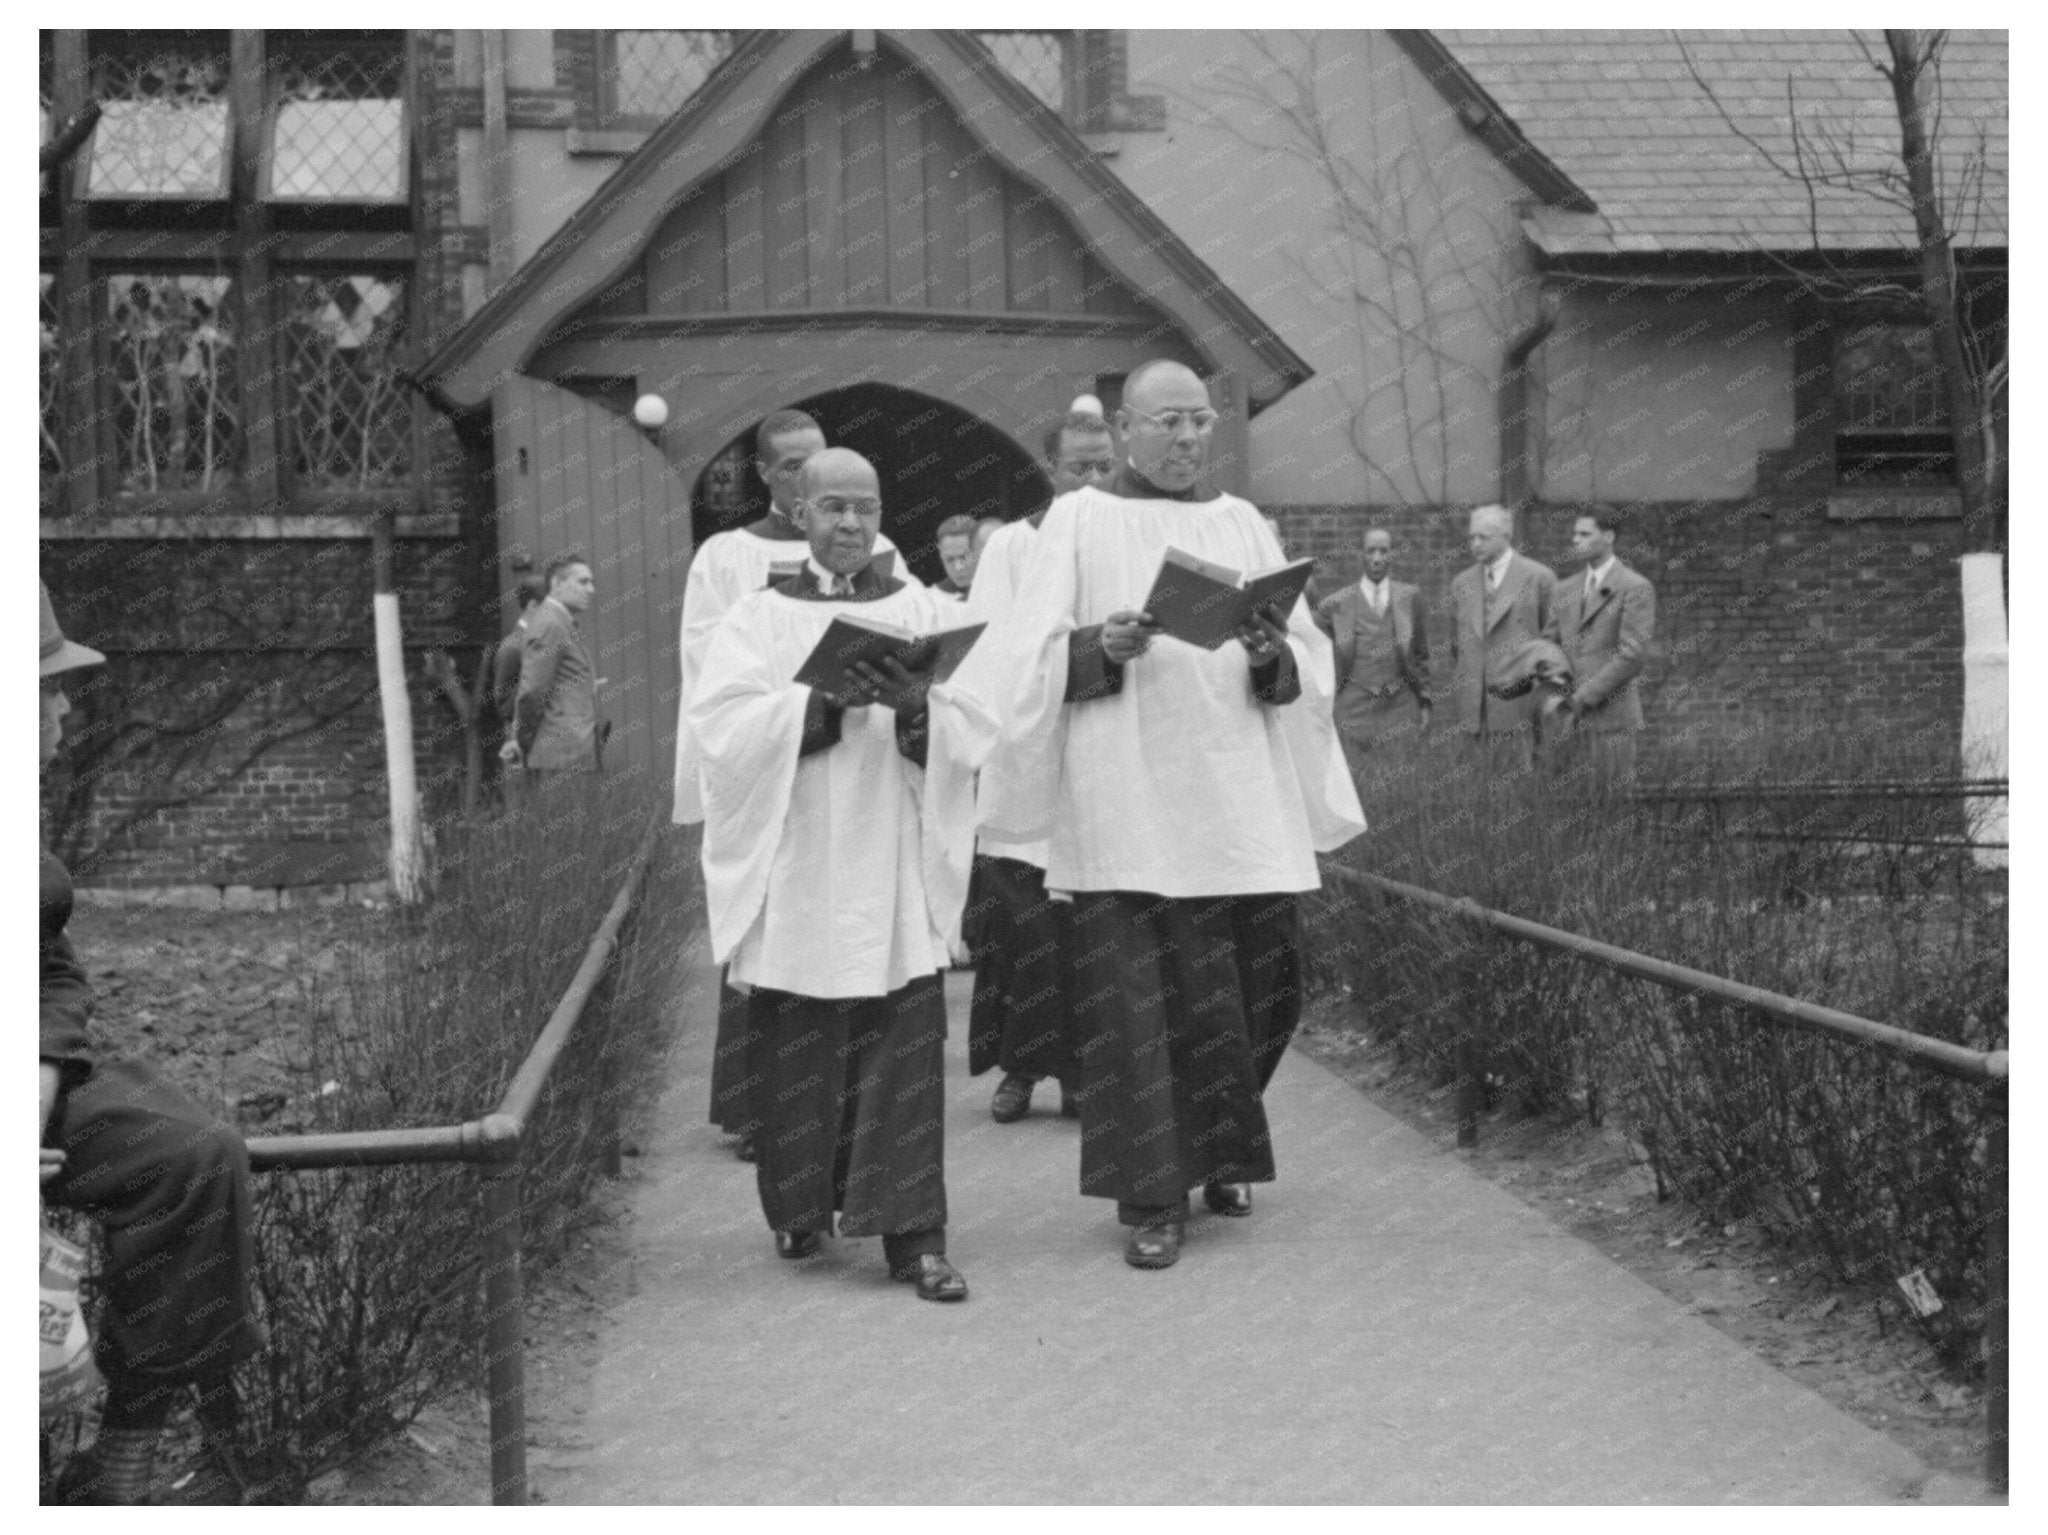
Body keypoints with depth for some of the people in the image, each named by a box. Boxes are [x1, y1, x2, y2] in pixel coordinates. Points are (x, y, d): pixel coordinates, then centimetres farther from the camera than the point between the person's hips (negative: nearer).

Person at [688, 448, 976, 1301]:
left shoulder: (926, 614, 11)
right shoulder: (758, 620, 9)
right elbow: (721, 721, -7)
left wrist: (917, 708, -23)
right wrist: (826, 701, -19)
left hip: (896, 871, 0)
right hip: (794, 872, 0)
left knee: (906, 1054, -5)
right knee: (797, 1056, 3)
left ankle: (913, 1234, -5)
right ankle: (801, 1213, 20)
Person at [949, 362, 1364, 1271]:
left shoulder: (1243, 524, 14)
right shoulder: (1080, 521, 5)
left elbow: (1308, 658, 11)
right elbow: (1034, 655, -2)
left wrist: (1272, 657, -11)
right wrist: (1101, 647, -22)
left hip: (1239, 799, 3)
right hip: (1127, 804, -3)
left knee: (1259, 983, 5)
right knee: (1137, 997, -5)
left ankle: (1220, 1150, 30)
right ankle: (1154, 1197, 4)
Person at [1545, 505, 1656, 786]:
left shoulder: (1636, 589, -5)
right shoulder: (1567, 591, 15)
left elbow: (1633, 654, -13)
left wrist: (1584, 696, -14)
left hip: (1610, 713, -5)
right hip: (1571, 717, 5)